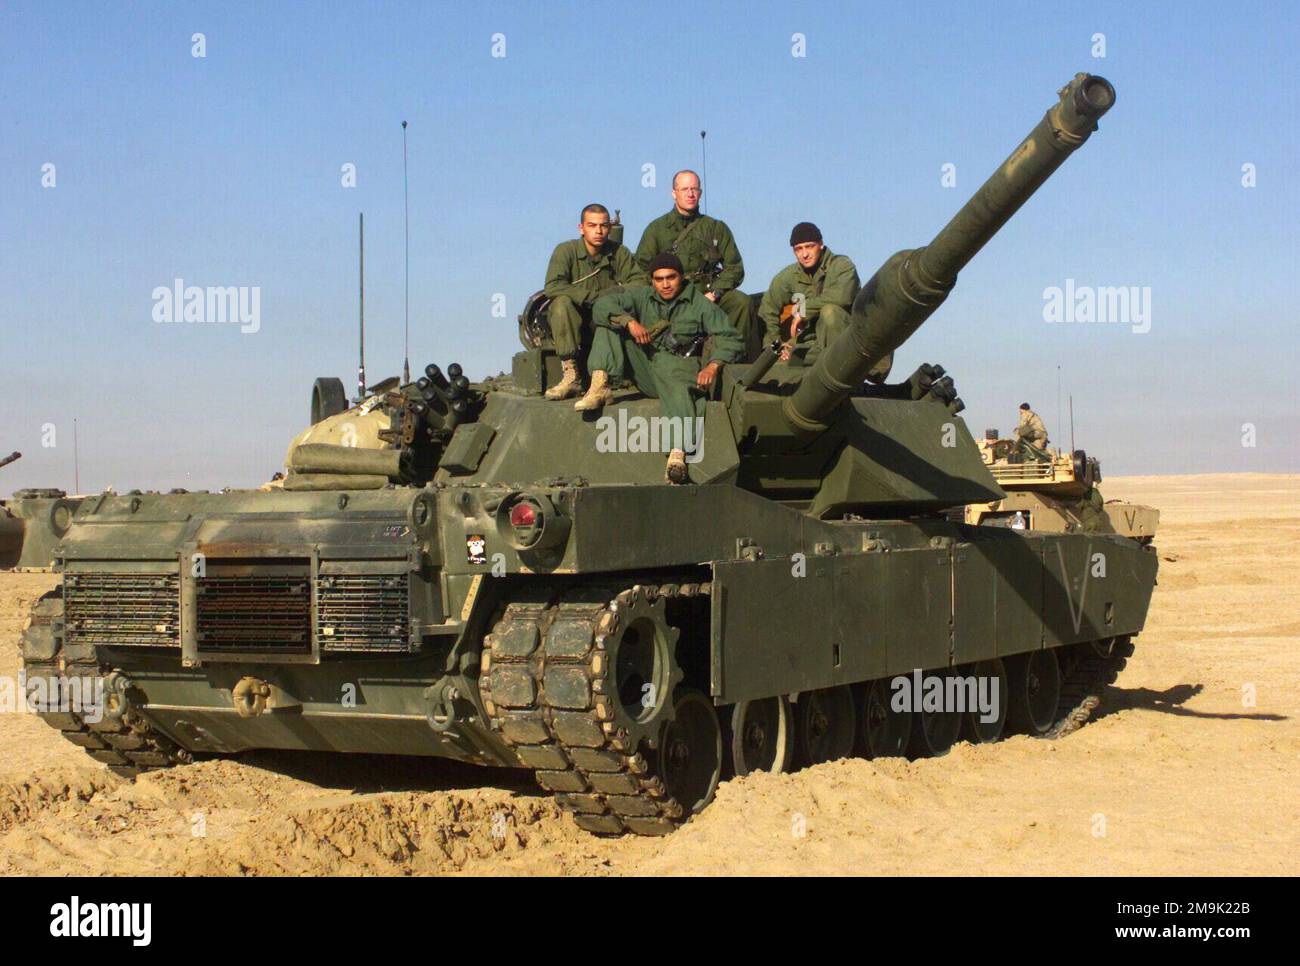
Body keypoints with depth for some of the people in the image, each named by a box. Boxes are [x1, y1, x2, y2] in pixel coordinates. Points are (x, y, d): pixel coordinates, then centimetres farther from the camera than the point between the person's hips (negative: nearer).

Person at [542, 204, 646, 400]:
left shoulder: (619, 253, 4)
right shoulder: (566, 251, -5)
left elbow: (639, 281, -7)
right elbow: (552, 287, -20)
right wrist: (594, 297, -26)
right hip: (572, 324, -2)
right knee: (562, 303, -32)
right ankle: (571, 377, -35)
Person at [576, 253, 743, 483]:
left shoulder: (699, 304, 4)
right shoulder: (642, 296, 11)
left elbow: (729, 338, -2)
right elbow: (603, 305, -1)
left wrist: (713, 366, -20)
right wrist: (629, 321, -18)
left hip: (678, 368, -4)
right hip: (644, 365, 4)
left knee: (679, 393, -39)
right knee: (608, 324, -5)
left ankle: (678, 453, -58)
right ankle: (599, 386, -23)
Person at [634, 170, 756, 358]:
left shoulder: (716, 228, 16)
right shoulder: (657, 228, 12)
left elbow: (734, 267, 10)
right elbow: (642, 268, 6)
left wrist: (714, 293, -7)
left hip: (708, 294, 1)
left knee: (742, 302, -26)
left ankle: (739, 357, -17)